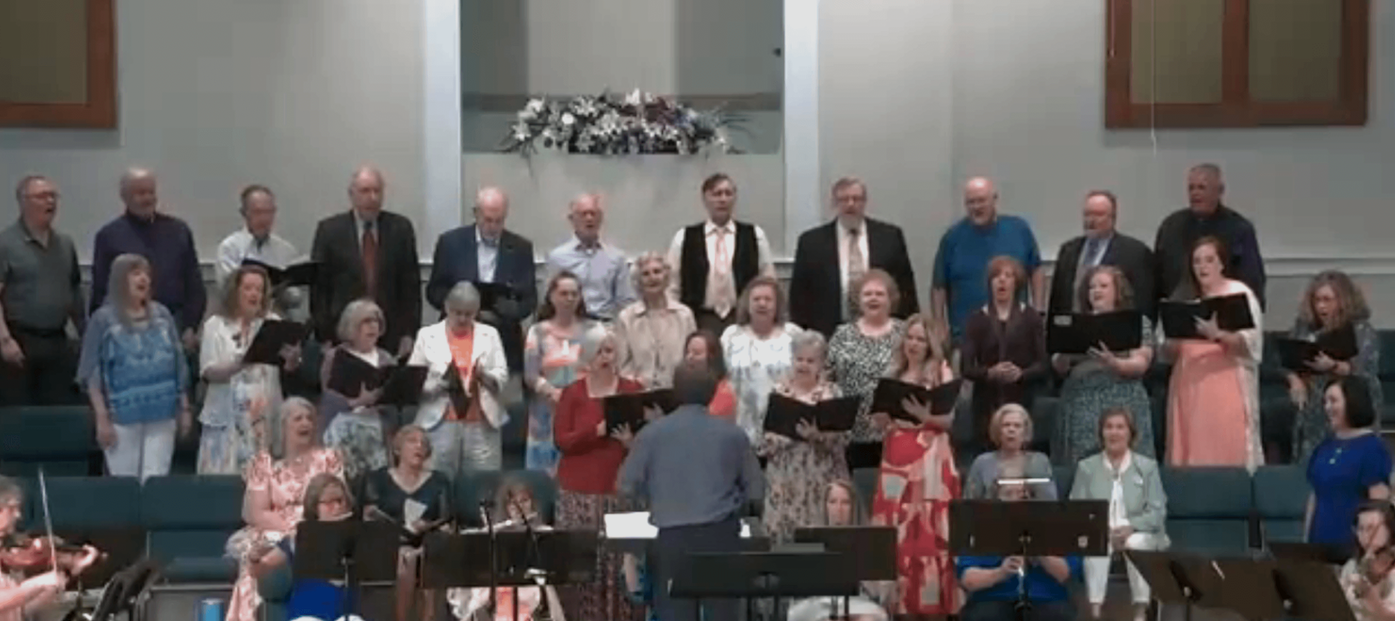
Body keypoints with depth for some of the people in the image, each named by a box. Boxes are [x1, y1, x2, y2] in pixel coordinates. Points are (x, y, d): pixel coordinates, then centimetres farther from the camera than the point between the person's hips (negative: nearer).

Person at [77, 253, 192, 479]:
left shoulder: (162, 316, 8)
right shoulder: (104, 320, -3)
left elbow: (179, 364, 13)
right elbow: (92, 373, -4)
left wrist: (184, 408, 12)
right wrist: (102, 417, -9)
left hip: (162, 414, 3)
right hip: (123, 416, -3)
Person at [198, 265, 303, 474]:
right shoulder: (215, 325, 5)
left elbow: (289, 368, 1)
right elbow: (209, 372, -6)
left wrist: (292, 360, -23)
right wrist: (237, 366, -25)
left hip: (265, 416, 2)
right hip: (227, 416, -1)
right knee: (224, 477, -3)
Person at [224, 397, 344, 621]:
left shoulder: (328, 458, 11)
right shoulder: (264, 463, 8)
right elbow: (254, 513, 0)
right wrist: (290, 526, -15)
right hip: (273, 534, 0)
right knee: (254, 552, -32)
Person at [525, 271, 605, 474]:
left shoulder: (593, 330, 10)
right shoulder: (539, 332, 9)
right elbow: (530, 375, 0)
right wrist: (553, 393, -16)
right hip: (549, 414, 0)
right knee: (547, 470, -1)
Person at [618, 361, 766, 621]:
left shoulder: (652, 433, -2)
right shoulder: (733, 434, 0)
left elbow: (628, 486, 3)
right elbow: (756, 490, 6)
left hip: (673, 536, -1)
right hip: (720, 534, 1)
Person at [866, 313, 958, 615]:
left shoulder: (941, 371, 2)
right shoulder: (892, 374, 14)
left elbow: (949, 419, -5)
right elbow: (879, 423, 14)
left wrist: (922, 413, -21)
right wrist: (881, 414, -8)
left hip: (930, 459, -4)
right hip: (896, 457, 4)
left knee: (928, 529, -7)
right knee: (894, 529, 2)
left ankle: (932, 600, -2)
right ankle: (897, 599, 9)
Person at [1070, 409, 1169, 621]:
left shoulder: (1148, 466, 12)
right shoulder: (1086, 467, 14)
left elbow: (1157, 512, 3)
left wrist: (1130, 527, -16)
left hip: (1137, 533, 0)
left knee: (1137, 543, -37)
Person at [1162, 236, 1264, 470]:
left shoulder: (1240, 293, 4)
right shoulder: (1184, 298, 16)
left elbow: (1250, 344, -7)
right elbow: (1167, 351, 17)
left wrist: (1218, 335, -23)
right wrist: (1172, 342, -6)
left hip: (1227, 389, -4)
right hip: (1190, 388, 4)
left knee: (1227, 454, -9)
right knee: (1192, 452, 0)